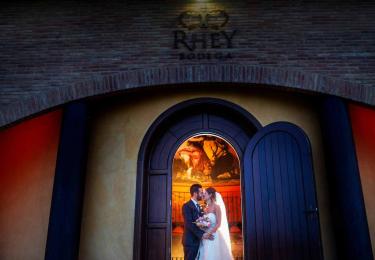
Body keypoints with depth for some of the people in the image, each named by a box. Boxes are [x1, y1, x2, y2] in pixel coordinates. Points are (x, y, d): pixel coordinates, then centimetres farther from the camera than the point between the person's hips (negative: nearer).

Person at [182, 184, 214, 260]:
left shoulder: (198, 206, 15)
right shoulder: (187, 206, -12)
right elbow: (189, 224, -20)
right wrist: (202, 234, -23)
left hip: (198, 240, 8)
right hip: (190, 240, -8)